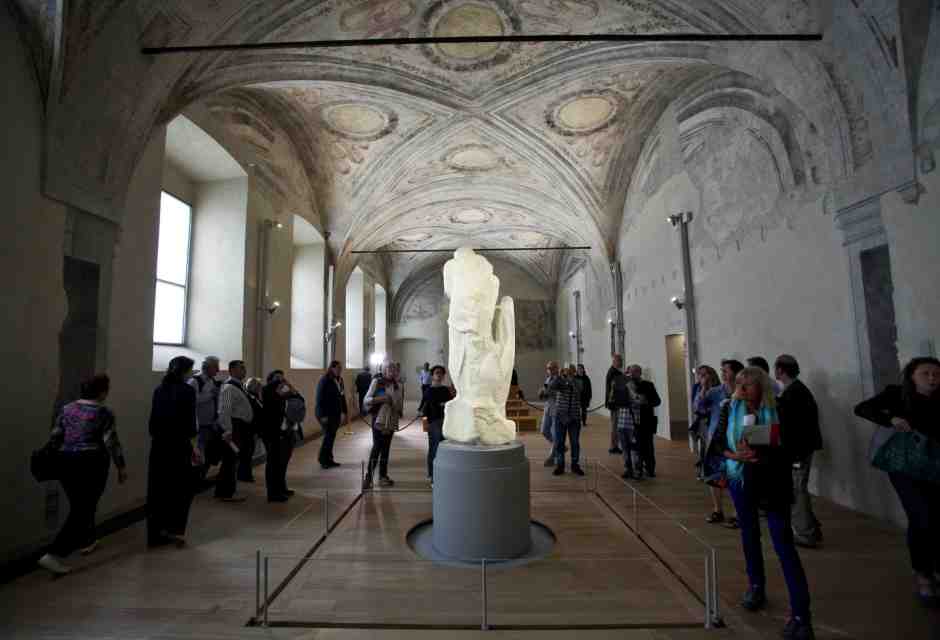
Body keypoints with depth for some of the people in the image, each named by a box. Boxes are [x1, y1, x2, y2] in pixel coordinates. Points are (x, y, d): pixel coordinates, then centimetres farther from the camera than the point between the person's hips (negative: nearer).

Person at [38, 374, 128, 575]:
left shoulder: (67, 409, 6)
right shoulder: (103, 413, -12)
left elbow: (54, 438, 7)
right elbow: (111, 443, -12)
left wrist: (61, 459, 19)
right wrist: (121, 466, -2)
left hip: (66, 462, 7)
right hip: (91, 464, -7)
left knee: (78, 506, 22)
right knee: (83, 510, 1)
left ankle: (86, 541, 35)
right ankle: (54, 554, -5)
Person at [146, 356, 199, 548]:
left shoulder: (159, 390, 7)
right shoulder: (187, 390, -11)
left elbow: (153, 419, 11)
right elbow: (189, 422, -14)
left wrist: (156, 438, 19)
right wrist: (195, 447, -10)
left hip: (158, 444, 6)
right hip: (178, 444, -6)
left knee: (157, 489, 12)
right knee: (183, 487, 9)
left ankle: (156, 534, 19)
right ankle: (174, 529, 6)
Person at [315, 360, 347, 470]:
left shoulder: (339, 380, 10)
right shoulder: (324, 381, -12)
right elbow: (320, 398, -14)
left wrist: (344, 412, 10)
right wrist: (323, 415, -17)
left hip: (336, 414, 7)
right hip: (326, 414, -7)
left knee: (331, 436, 11)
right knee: (328, 436, -4)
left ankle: (329, 459, 19)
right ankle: (323, 460, 11)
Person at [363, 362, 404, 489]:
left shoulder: (398, 386, 9)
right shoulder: (376, 382, -3)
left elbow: (399, 405, 11)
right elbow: (366, 399, -6)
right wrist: (379, 399, -18)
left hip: (391, 420, 4)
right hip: (378, 419, -4)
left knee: (385, 448, 10)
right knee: (377, 447, -10)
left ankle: (383, 476, 20)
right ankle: (368, 476, -3)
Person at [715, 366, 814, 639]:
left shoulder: (777, 410, -10)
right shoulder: (731, 409, -3)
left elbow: (789, 449, -9)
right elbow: (718, 444, -1)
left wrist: (762, 455, -25)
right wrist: (736, 455, -20)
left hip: (772, 481, -3)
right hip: (741, 479, 3)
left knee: (783, 543, -5)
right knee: (749, 533, 16)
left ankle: (801, 614, 3)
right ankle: (756, 586, 36)